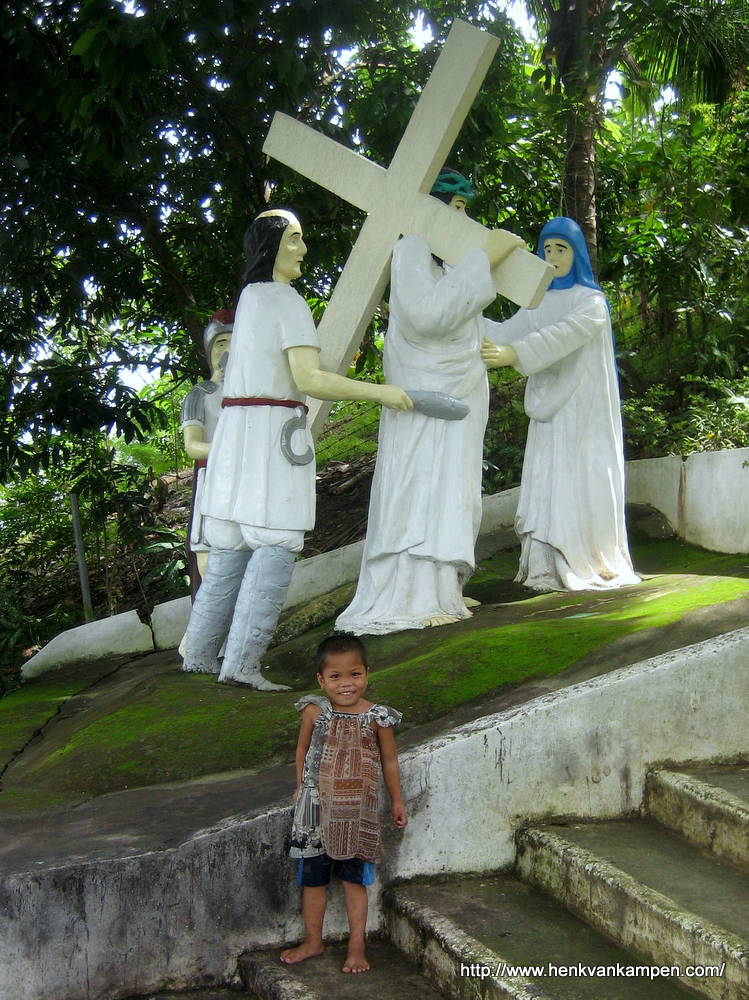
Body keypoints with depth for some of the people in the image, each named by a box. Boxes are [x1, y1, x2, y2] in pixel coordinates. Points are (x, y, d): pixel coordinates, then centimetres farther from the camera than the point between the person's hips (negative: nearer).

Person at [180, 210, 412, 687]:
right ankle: (241, 662, -12)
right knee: (276, 547, -8)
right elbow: (308, 379, -17)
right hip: (273, 430, -9)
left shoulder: (249, 296, 17)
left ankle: (200, 655, 17)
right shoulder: (288, 301, -9)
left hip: (236, 430, 9)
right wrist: (379, 392, -12)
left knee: (230, 549, 12)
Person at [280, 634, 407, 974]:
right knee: (313, 877, 12)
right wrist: (300, 787, 11)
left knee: (354, 878, 8)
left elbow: (389, 761, 3)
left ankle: (357, 946, 21)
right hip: (317, 807, 1)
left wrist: (396, 801, 10)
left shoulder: (376, 718, -10)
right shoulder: (314, 711, -9)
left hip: (358, 811, -1)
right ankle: (312, 941, 29)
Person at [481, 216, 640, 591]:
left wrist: (514, 354, -34)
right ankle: (549, 570, -3)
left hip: (583, 409, -5)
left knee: (583, 484, -5)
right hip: (549, 407, 5)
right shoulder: (540, 304, 14)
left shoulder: (591, 302, -3)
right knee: (547, 482, -2)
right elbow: (506, 333, 3)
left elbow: (563, 336, -21)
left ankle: (595, 566, 3)